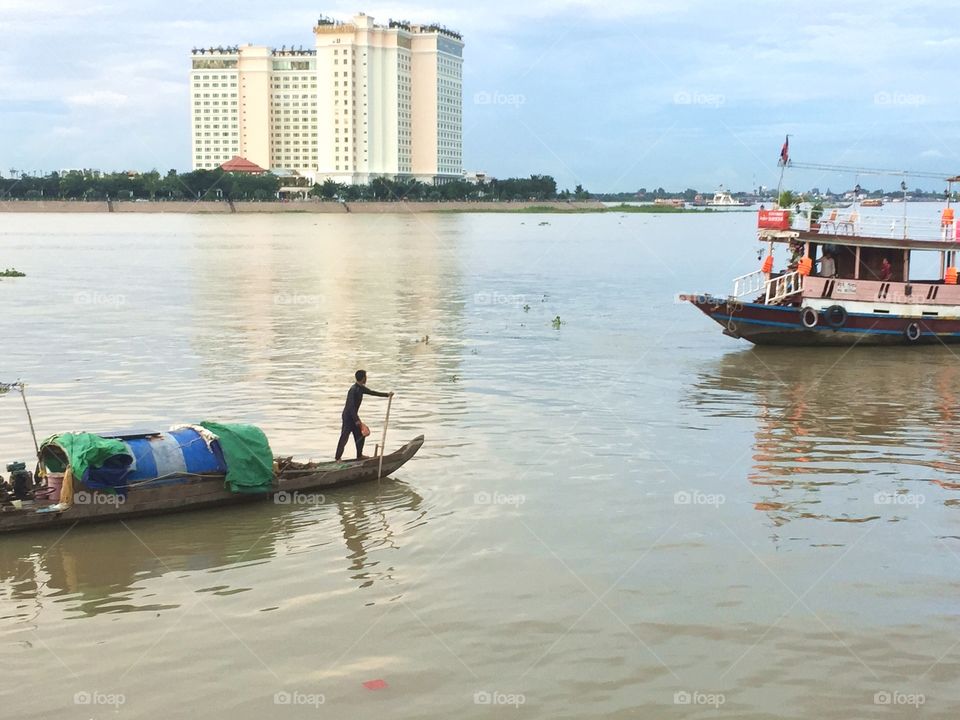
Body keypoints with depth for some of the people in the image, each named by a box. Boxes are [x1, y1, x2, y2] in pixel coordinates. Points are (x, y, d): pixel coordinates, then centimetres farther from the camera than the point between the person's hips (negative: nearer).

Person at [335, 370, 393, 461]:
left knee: (360, 435, 13)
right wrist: (356, 420, -32)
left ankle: (359, 455, 25)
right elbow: (351, 406, -28)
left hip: (353, 416, 10)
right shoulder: (354, 390, -23)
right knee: (344, 437, -6)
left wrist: (387, 394, 23)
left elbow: (372, 392, 23)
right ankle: (338, 458, -1)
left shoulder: (361, 388, 7)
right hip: (348, 416, -10)